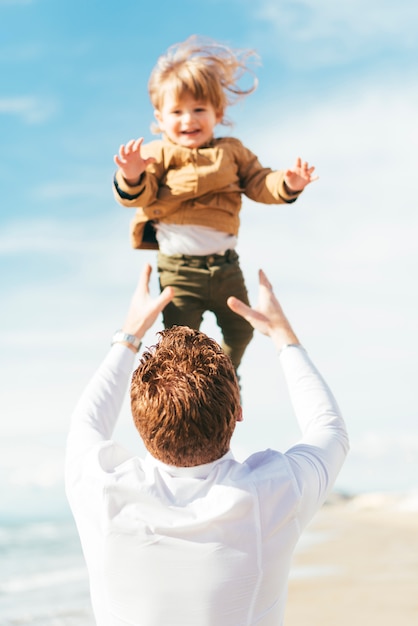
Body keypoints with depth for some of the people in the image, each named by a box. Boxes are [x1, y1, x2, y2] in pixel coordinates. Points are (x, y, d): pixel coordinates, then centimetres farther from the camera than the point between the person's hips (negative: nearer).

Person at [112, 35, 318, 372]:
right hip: (179, 267, -4)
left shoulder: (232, 151, 9)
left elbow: (259, 183, 7)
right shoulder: (157, 154, -3)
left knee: (240, 331, 20)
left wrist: (286, 184, -13)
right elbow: (141, 196, -12)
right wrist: (132, 178, -34)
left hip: (226, 264, 4)